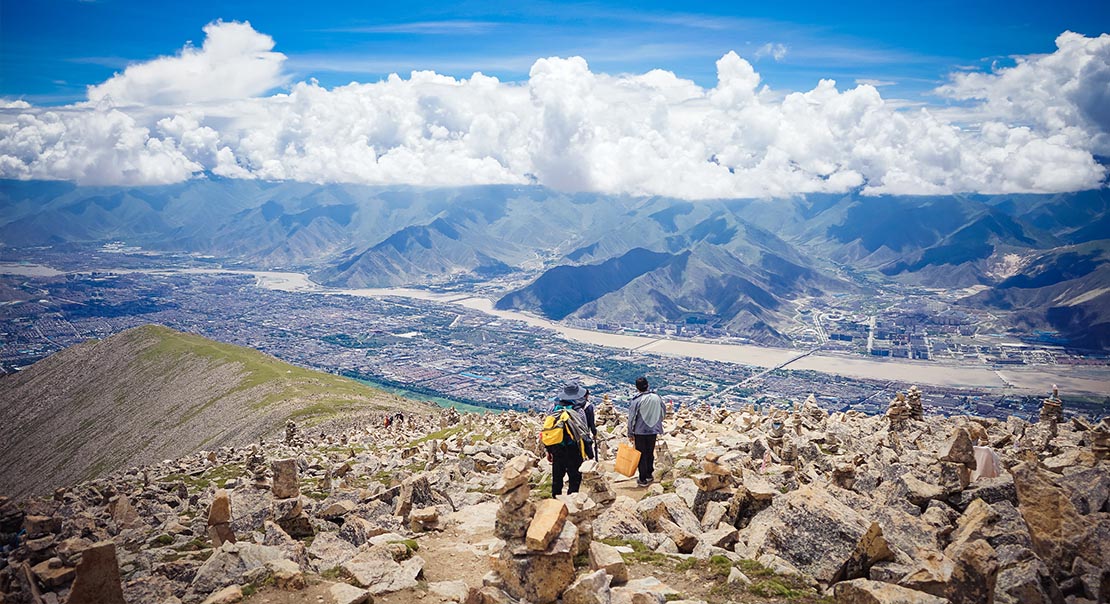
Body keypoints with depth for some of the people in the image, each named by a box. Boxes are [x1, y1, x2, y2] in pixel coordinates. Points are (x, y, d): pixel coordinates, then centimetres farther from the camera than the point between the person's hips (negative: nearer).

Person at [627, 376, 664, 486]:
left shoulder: (635, 400, -16)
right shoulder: (657, 398, -3)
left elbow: (632, 418, -12)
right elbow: (662, 414, 7)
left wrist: (630, 434, -2)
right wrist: (658, 429, 19)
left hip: (640, 432, -4)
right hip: (653, 431, 4)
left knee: (641, 455, 6)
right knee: (650, 453, 19)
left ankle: (643, 479, 10)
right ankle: (649, 474, 31)